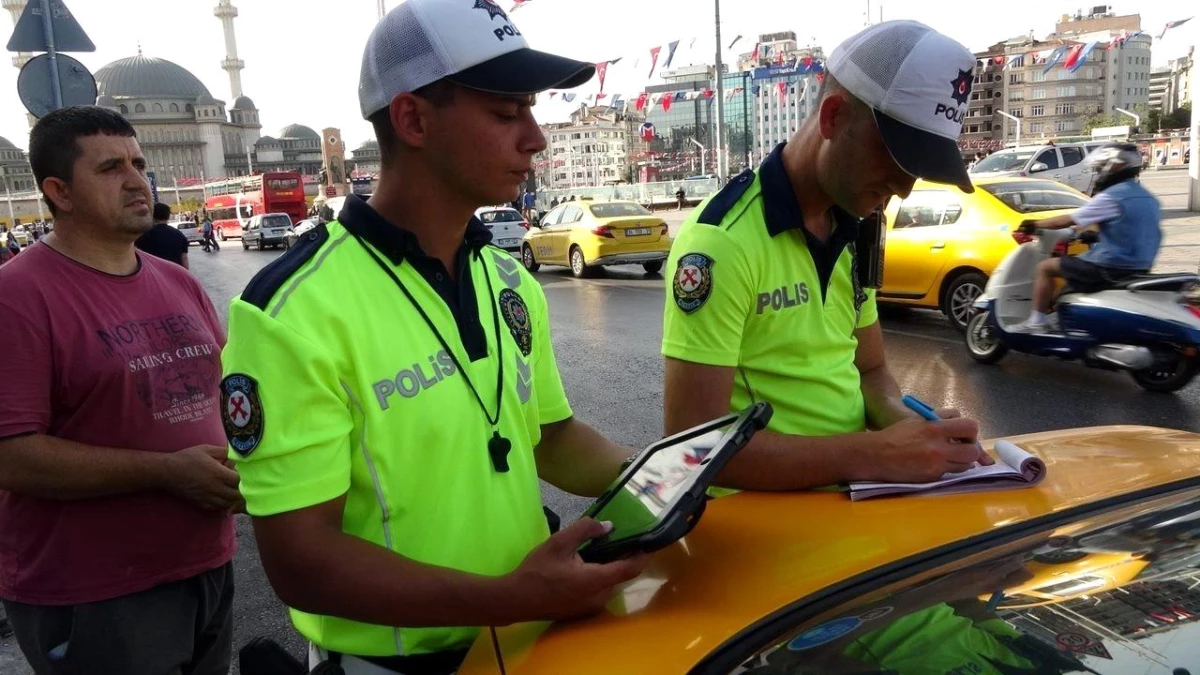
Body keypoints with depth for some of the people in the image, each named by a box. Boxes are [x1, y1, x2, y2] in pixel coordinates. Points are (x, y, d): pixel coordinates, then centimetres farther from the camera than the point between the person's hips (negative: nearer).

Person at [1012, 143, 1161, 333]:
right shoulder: (1148, 199, 12)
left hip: (1113, 269, -9)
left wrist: (1035, 224, 4)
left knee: (1046, 267, 1)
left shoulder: (1112, 197, -15)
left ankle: (1037, 321, 0)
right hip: (1139, 269, 9)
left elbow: (1066, 221, -10)